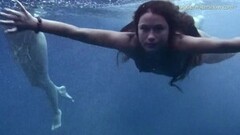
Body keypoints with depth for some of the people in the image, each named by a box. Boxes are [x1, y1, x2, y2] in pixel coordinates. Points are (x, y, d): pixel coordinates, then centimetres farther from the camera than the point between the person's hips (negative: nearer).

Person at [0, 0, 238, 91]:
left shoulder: (182, 43, -52)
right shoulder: (130, 42, -45)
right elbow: (77, 33, -49)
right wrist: (36, 24, -56)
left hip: (192, 56, -2)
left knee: (221, 56, 30)